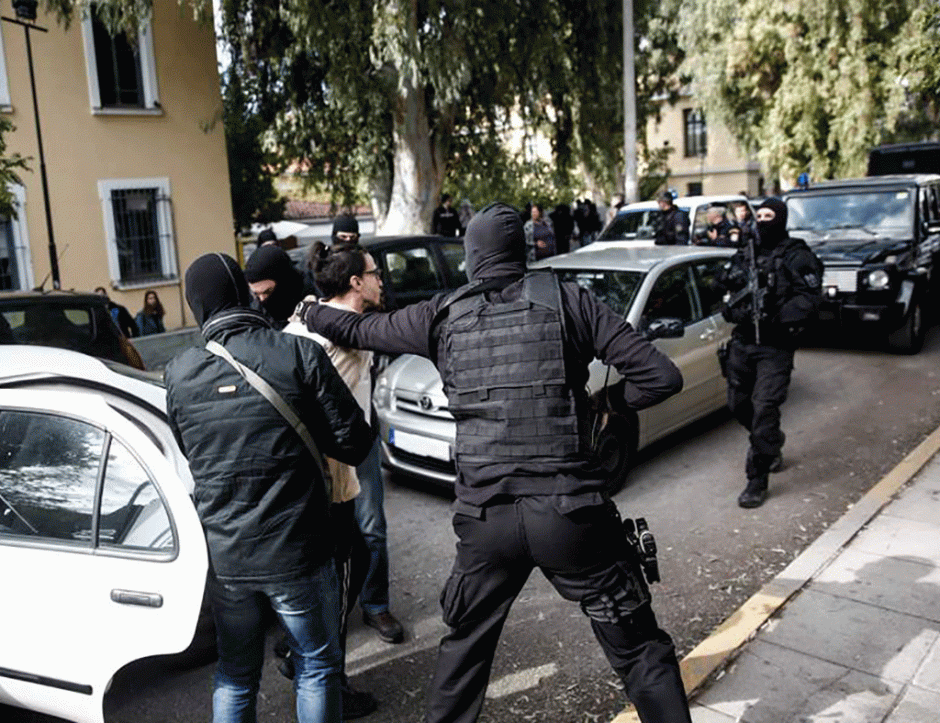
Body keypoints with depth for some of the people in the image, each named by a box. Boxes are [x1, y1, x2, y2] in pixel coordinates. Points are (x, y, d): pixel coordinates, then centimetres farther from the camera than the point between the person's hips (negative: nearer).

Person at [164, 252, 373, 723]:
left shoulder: (179, 372, -1)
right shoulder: (300, 354, -12)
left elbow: (184, 454, 11)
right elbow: (354, 444, -11)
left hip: (222, 556, 3)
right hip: (296, 554, -3)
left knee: (235, 676, 21)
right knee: (317, 668, 16)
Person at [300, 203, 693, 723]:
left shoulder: (445, 316, 4)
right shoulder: (567, 301, 0)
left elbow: (357, 330, 19)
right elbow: (661, 377, -4)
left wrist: (309, 312, 39)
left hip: (485, 519, 2)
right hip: (570, 512, -2)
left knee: (464, 648, 25)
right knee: (640, 651, 12)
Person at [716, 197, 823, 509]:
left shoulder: (795, 256, -4)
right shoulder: (744, 255, 13)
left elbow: (810, 297, -14)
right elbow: (723, 285, 21)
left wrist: (779, 320, -25)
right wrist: (730, 308, 1)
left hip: (774, 346, -6)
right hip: (742, 342, 6)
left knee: (764, 408, -11)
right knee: (738, 404, 12)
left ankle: (758, 480, -4)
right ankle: (772, 444, 42)